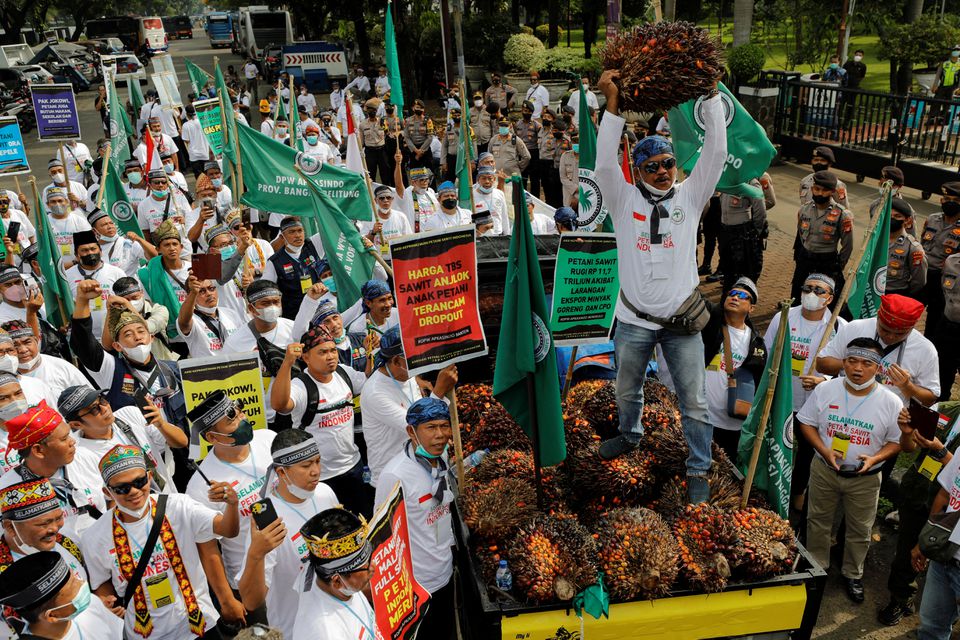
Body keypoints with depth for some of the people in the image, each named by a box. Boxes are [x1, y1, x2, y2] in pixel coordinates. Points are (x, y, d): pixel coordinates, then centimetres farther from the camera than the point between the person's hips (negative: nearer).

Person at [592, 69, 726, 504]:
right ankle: (630, 435, 52)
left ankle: (698, 470, 24)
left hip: (682, 321, 0)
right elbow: (604, 162, -18)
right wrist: (612, 103, -24)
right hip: (634, 321, 1)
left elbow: (716, 151, -8)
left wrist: (711, 93, -15)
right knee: (627, 391, 23)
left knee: (694, 402, 6)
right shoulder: (625, 199, -2)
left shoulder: (689, 196, 1)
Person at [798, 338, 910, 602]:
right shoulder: (825, 389, -11)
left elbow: (896, 441, -3)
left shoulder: (891, 402, -13)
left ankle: (853, 574, 39)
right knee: (818, 522, 17)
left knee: (860, 530, 15)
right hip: (825, 470, 1)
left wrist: (875, 458, -20)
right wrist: (824, 451, -17)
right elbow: (806, 423, -3)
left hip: (865, 478, 0)